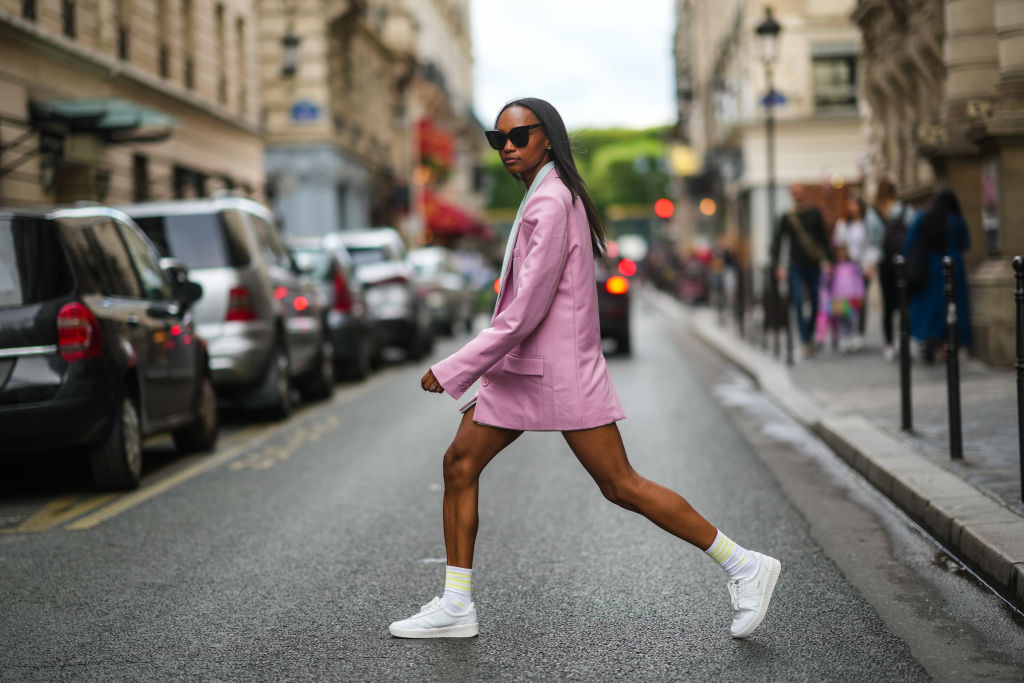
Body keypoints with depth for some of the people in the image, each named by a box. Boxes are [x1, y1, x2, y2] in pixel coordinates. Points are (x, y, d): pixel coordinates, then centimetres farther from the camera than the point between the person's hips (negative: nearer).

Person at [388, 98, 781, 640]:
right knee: (460, 462, 5)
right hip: (519, 366, 10)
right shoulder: (547, 197, 12)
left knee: (621, 486, -4)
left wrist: (452, 371, -18)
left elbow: (525, 313, -23)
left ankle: (743, 566, 6)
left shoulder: (551, 205, -19)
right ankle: (455, 606, 10)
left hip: (562, 367, -10)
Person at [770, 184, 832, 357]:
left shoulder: (815, 213, 3)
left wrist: (826, 259, 1)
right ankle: (806, 342, -11)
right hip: (796, 267, -1)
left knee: (815, 304, 6)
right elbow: (776, 241, 4)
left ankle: (810, 335, 27)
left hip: (814, 266, 1)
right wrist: (776, 266, -3)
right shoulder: (787, 218, 1)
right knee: (799, 304, -11)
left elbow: (824, 237, 8)